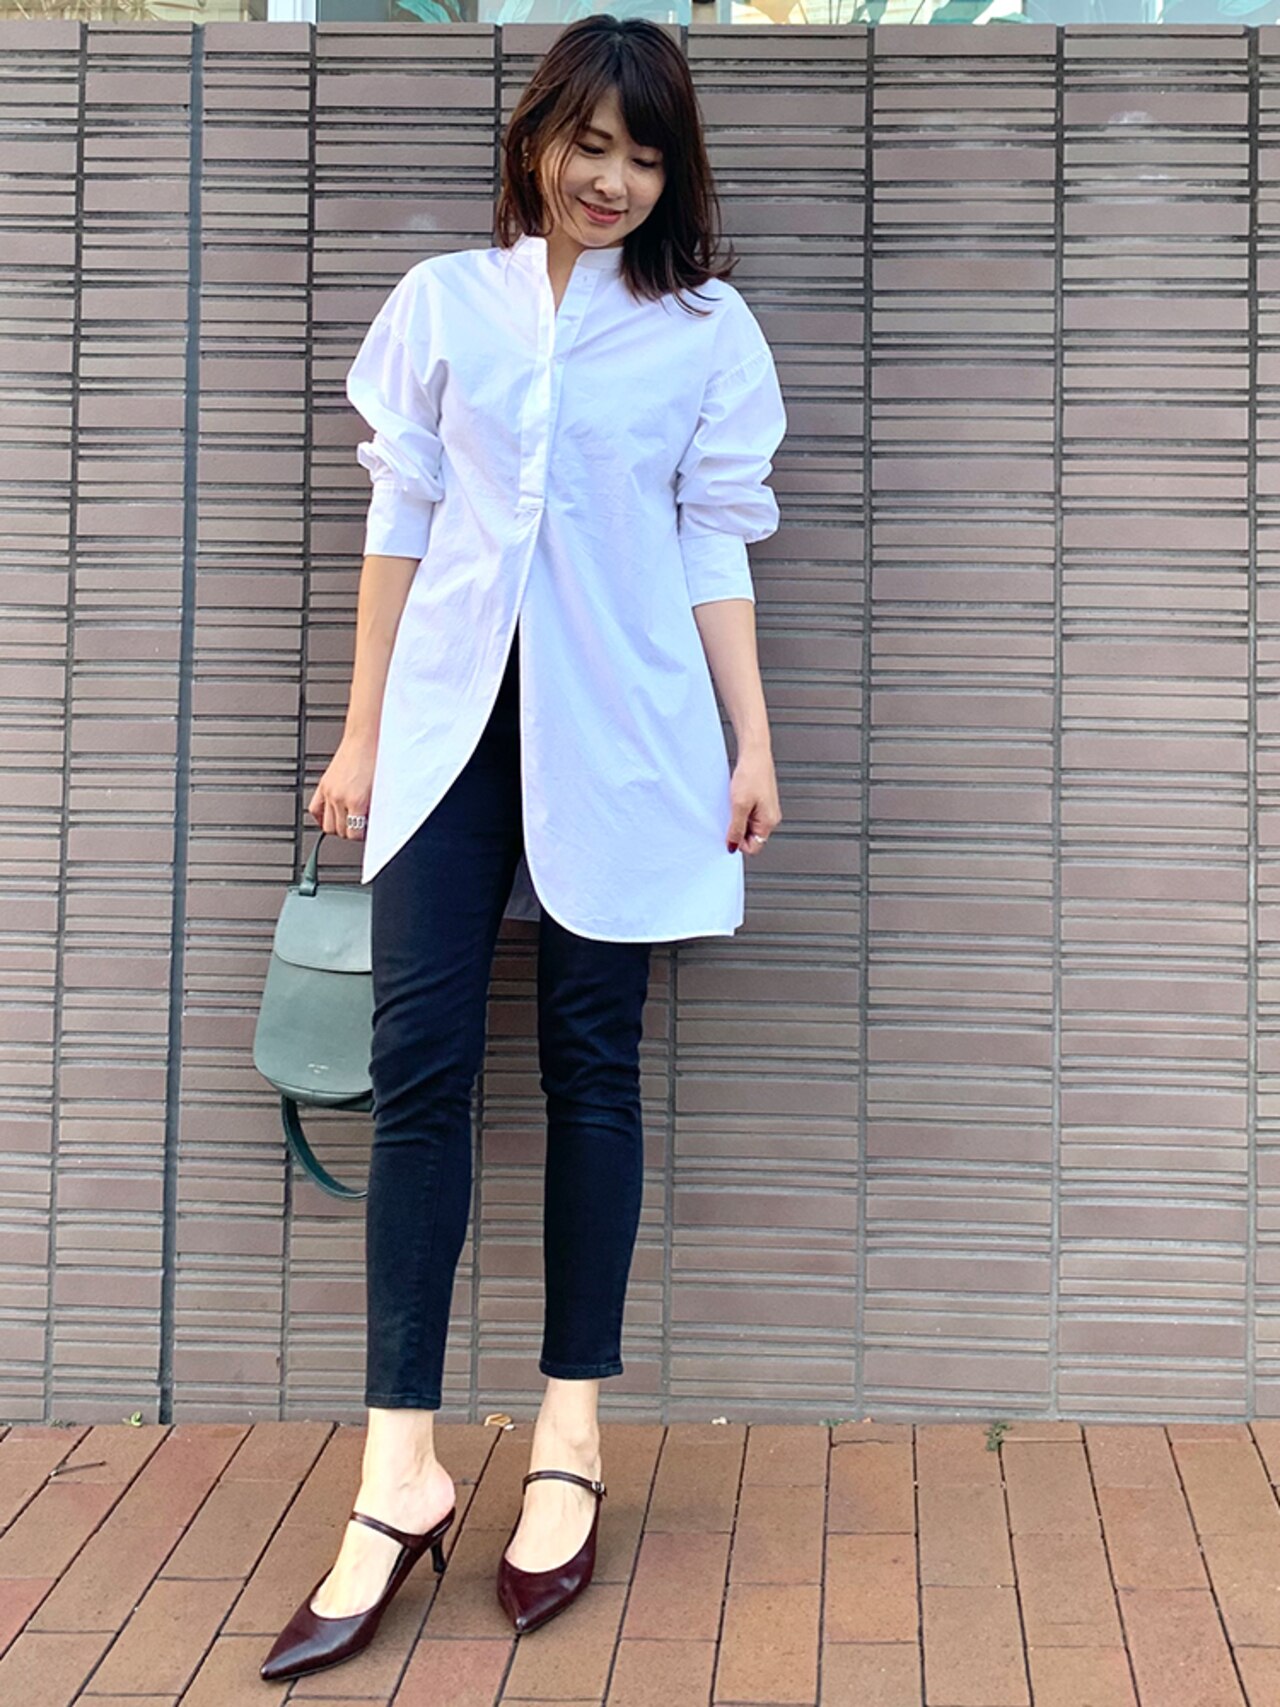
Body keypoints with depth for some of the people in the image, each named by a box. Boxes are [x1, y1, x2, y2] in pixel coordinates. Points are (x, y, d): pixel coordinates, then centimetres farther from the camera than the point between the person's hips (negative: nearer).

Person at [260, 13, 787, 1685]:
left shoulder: (708, 328, 7)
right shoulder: (443, 303, 10)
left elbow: (715, 544, 7)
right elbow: (398, 521, 9)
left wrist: (754, 739, 1)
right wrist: (361, 732, 7)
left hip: (616, 729, -1)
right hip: (454, 716, 1)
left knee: (592, 1062, 3)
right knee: (419, 1059, -6)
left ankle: (571, 1438, 14)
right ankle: (400, 1471, -1)